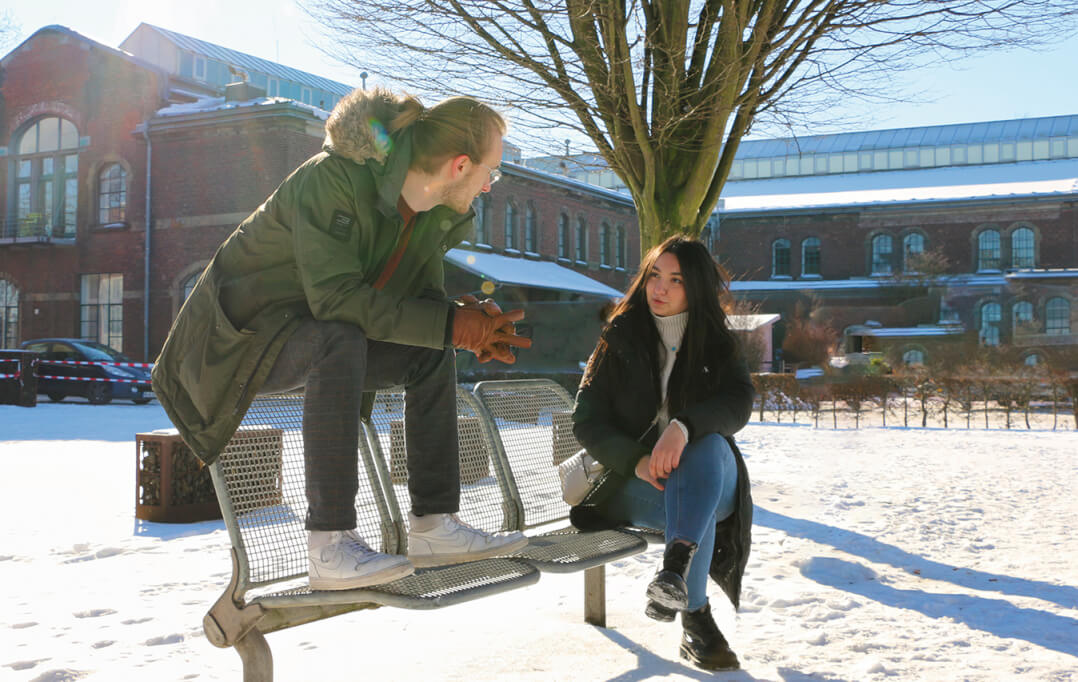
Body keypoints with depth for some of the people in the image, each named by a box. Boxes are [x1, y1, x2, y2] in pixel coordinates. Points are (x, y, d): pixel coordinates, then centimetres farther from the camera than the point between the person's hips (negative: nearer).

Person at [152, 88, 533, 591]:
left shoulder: (436, 216, -2)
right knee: (340, 340, -36)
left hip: (312, 336, 8)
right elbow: (335, 296, -34)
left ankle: (433, 526, -2)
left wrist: (472, 324, -18)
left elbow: (423, 296, 5)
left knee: (432, 354, -3)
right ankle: (329, 547, -36)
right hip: (240, 335, -8)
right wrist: (449, 324, -31)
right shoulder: (331, 178, -27)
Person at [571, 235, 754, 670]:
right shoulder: (619, 340, 5)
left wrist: (683, 426, -34)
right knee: (685, 498, -34)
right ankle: (695, 620, -26)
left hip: (711, 482, 1)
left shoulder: (717, 344, 7)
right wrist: (637, 461, -21)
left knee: (710, 445, -35)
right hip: (634, 480, 0)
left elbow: (739, 403, -13)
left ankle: (675, 569, -53)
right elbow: (587, 421, -2)